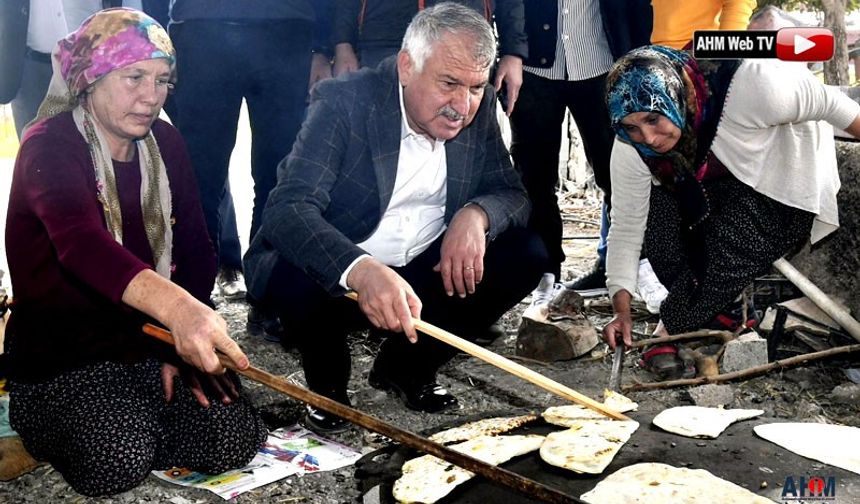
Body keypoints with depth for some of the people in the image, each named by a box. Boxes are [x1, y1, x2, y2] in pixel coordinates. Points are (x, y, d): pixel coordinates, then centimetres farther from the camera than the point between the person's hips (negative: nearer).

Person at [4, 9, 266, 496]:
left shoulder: (165, 144, 4)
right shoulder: (50, 146, -16)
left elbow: (196, 250, 2)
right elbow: (81, 242, -37)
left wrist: (182, 343, -14)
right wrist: (177, 308, -55)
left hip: (150, 339, 5)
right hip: (62, 354, -4)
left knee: (234, 440, -16)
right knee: (119, 458, -28)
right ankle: (41, 427, 6)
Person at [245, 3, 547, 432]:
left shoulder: (480, 110, -4)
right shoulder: (343, 103, -20)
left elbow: (512, 194, 1)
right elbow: (287, 208, -31)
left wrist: (477, 214, -25)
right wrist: (360, 270, -51)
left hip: (425, 275, 5)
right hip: (336, 275, -4)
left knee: (526, 256, -12)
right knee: (298, 278, -35)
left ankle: (407, 367, 6)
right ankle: (327, 384, 0)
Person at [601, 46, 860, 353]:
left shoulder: (746, 86, -38)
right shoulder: (630, 148, -23)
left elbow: (825, 102, -23)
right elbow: (627, 224, -17)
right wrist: (622, 309, -25)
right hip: (714, 185, 5)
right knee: (658, 209, -21)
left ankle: (674, 329, -12)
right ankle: (721, 309, -4)